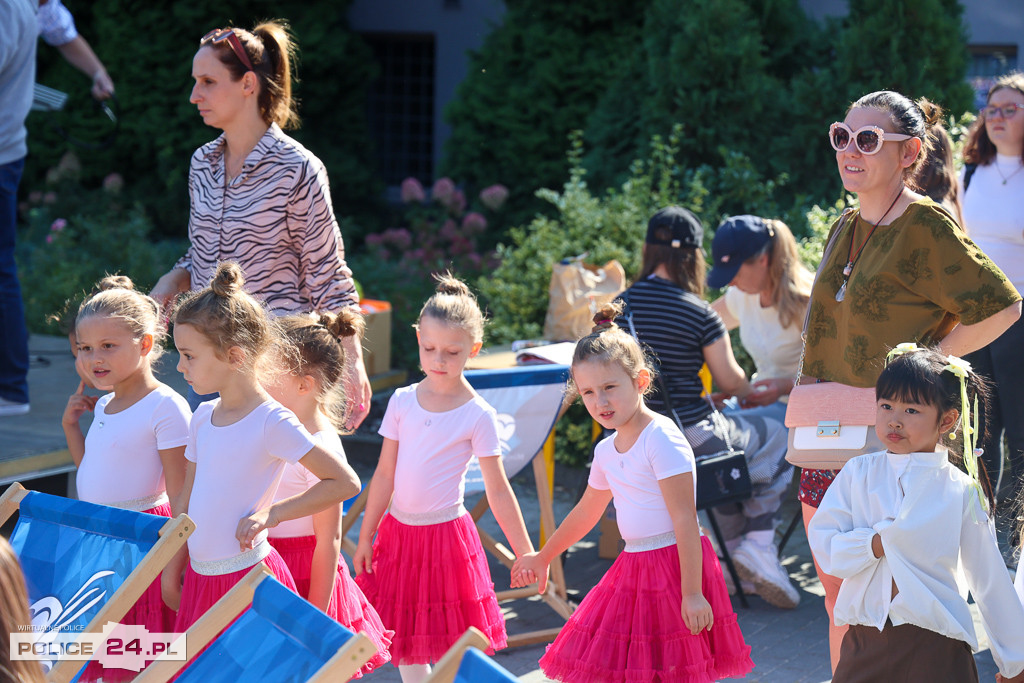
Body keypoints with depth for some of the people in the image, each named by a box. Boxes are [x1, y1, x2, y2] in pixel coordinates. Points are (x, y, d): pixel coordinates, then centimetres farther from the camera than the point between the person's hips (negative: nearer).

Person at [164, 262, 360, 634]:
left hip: (248, 577, -7)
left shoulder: (272, 423, -13)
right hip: (200, 576, 7)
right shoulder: (203, 418, 8)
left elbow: (345, 482, -14)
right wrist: (171, 573, 17)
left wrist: (271, 513, -15)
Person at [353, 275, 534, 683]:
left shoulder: (478, 416, -9)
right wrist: (366, 536, 8)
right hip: (398, 533, 4)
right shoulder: (403, 402, 1)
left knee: (455, 649, -1)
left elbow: (498, 490, -6)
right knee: (404, 644, 10)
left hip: (446, 535, -4)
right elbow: (385, 474, 6)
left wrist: (525, 553, -6)